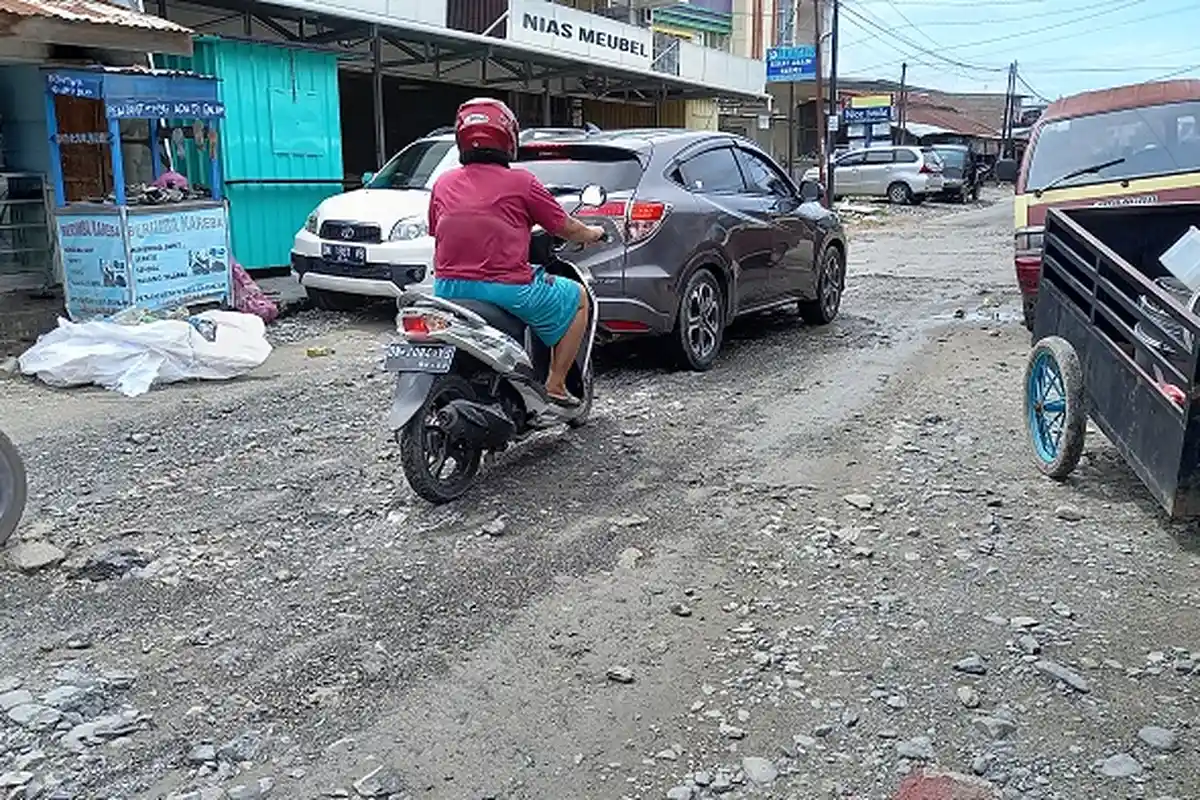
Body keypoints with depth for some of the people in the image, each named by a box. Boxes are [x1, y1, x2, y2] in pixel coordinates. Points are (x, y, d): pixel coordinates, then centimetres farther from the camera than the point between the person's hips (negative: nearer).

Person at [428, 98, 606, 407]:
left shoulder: (443, 184, 9)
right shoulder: (521, 182, -3)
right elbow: (567, 229, 6)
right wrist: (592, 233, 28)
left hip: (448, 289, 6)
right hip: (507, 289, -5)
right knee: (578, 298, 18)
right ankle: (555, 386, 14)